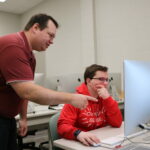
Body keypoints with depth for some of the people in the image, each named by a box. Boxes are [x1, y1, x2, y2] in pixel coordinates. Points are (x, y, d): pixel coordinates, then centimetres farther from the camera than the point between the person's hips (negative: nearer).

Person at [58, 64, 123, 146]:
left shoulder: (106, 98, 3)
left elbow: (117, 123, -4)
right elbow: (63, 126, -20)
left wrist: (108, 98, -13)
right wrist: (79, 134, -39)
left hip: (103, 141, 4)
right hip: (82, 144, -4)